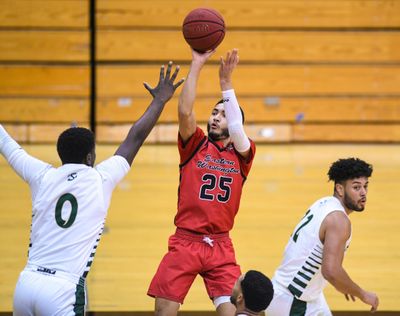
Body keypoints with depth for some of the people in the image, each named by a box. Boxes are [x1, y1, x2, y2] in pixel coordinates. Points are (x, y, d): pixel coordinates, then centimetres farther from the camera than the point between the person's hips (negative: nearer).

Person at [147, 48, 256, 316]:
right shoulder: (195, 145, 7)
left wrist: (226, 81, -15)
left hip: (220, 246, 0)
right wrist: (197, 65, -13)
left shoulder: (242, 153, 8)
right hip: (185, 241, 0)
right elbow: (185, 112, -10)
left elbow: (236, 128, -13)